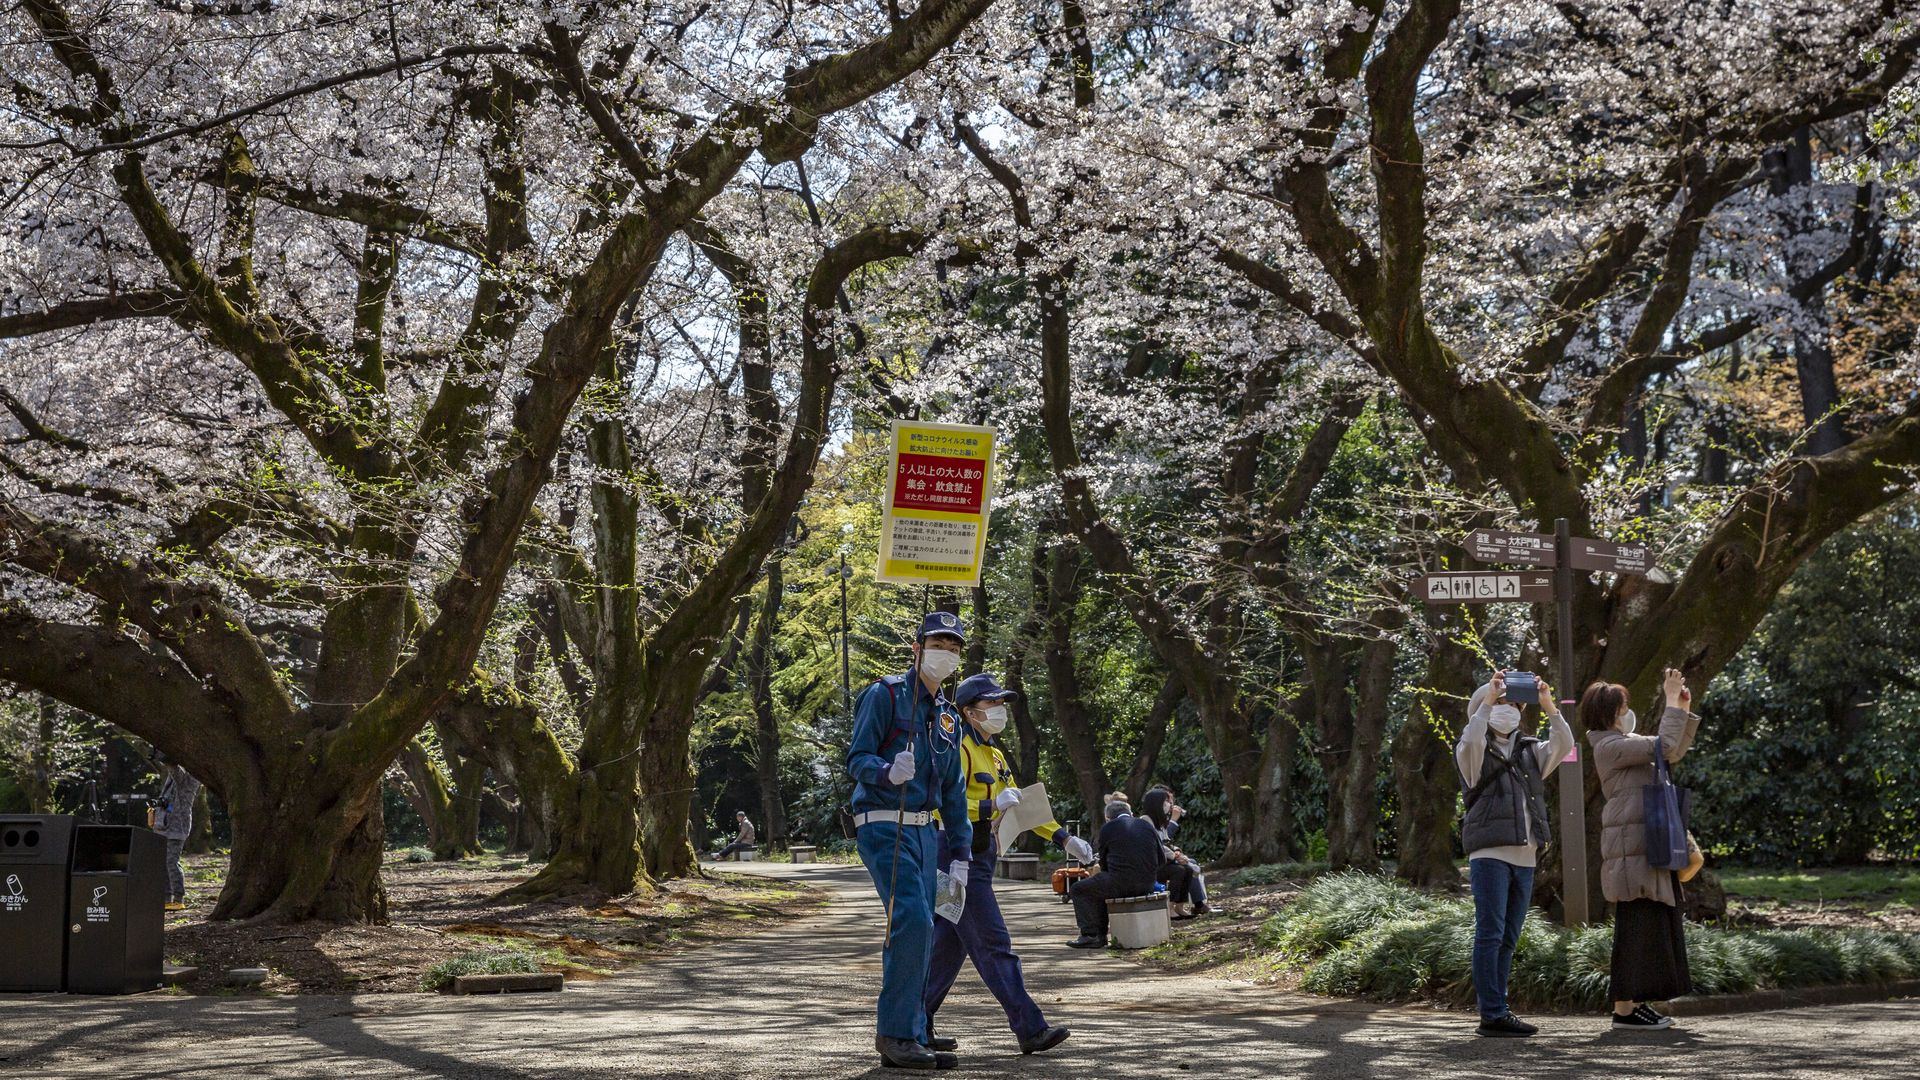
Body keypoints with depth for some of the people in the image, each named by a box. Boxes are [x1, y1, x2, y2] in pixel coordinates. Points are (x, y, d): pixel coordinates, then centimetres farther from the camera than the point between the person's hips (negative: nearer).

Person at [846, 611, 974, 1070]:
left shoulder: (947, 717, 17)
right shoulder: (884, 695, -5)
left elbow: (954, 791, 20)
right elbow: (856, 760, -12)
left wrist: (960, 854, 14)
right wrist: (888, 771, -33)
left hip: (924, 831, 8)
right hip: (884, 826, -8)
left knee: (917, 933, 7)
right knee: (913, 920, -20)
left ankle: (911, 1037, 13)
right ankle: (895, 1032, -14)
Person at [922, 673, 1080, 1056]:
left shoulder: (993, 755, 19)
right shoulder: (958, 748, -13)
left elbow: (1019, 804, 22)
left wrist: (1063, 838, 14)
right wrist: (990, 806, -30)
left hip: (978, 861, 10)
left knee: (949, 945, 12)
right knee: (993, 944, -8)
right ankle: (1031, 1030, -8)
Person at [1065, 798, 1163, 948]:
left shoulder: (1108, 828, 0)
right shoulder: (1147, 825, 12)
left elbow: (1104, 863, 7)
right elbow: (1161, 858, 14)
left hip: (1120, 884, -6)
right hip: (1147, 885, 6)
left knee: (1077, 889, 12)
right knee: (1101, 888, 32)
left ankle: (1090, 934, 3)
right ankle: (1100, 935, 29)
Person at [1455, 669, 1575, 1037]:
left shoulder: (1529, 751, 19)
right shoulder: (1475, 753, 3)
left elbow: (1563, 747, 3)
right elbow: (1470, 740, -21)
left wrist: (1549, 707, -9)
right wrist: (1489, 698, -21)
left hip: (1525, 856, 6)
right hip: (1490, 854, -6)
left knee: (1509, 938, 8)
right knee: (1490, 934, -9)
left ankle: (1498, 1010, 13)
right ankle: (1492, 1015, -9)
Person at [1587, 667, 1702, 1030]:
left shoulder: (1625, 742, 20)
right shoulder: (1609, 746, -11)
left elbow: (1675, 753, 24)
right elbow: (1664, 746, -18)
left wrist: (1685, 710, 14)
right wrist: (1672, 700, -10)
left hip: (1649, 846, 10)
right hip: (1631, 846, -10)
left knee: (1654, 924, 11)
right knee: (1637, 925, -10)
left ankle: (1636, 1002, 14)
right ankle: (1624, 1008, -8)